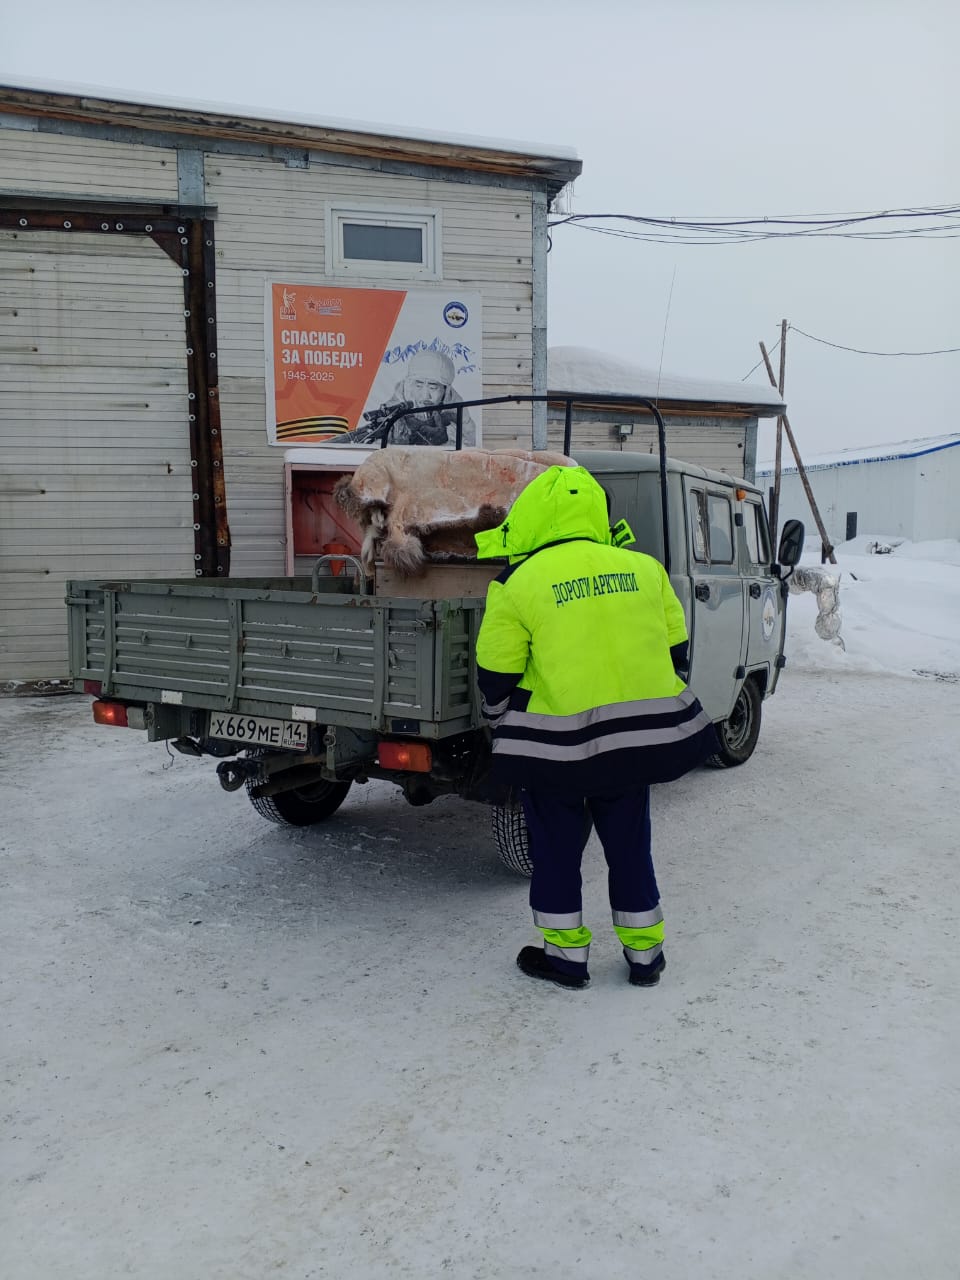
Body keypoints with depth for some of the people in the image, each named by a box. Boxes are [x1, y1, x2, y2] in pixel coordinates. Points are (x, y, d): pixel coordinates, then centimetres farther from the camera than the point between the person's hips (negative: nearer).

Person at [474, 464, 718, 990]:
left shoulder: (518, 584, -8)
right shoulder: (643, 568, 4)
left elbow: (495, 679, -3)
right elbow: (675, 652, 10)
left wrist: (500, 730, 16)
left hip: (556, 745, -4)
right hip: (639, 734, 4)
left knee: (556, 848, 15)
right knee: (629, 844, 19)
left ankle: (566, 956, 26)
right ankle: (644, 955, 30)